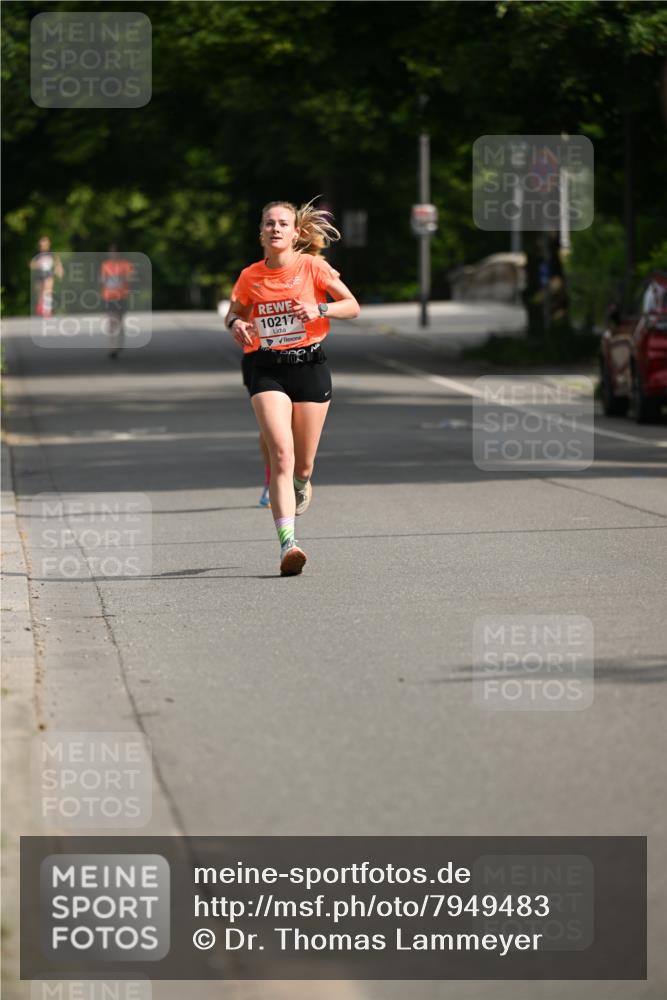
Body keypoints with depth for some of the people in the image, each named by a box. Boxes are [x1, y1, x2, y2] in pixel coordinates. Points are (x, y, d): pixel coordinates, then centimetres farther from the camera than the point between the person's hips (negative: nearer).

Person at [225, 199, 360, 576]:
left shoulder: (313, 267, -2)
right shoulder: (250, 276, 3)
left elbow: (353, 306, 2)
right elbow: (235, 311, 18)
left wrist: (320, 309, -17)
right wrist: (236, 324, -5)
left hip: (310, 365, 0)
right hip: (267, 370, 0)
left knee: (302, 464, 5)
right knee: (281, 453, -19)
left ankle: (301, 484, 45)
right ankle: (288, 543, -27)